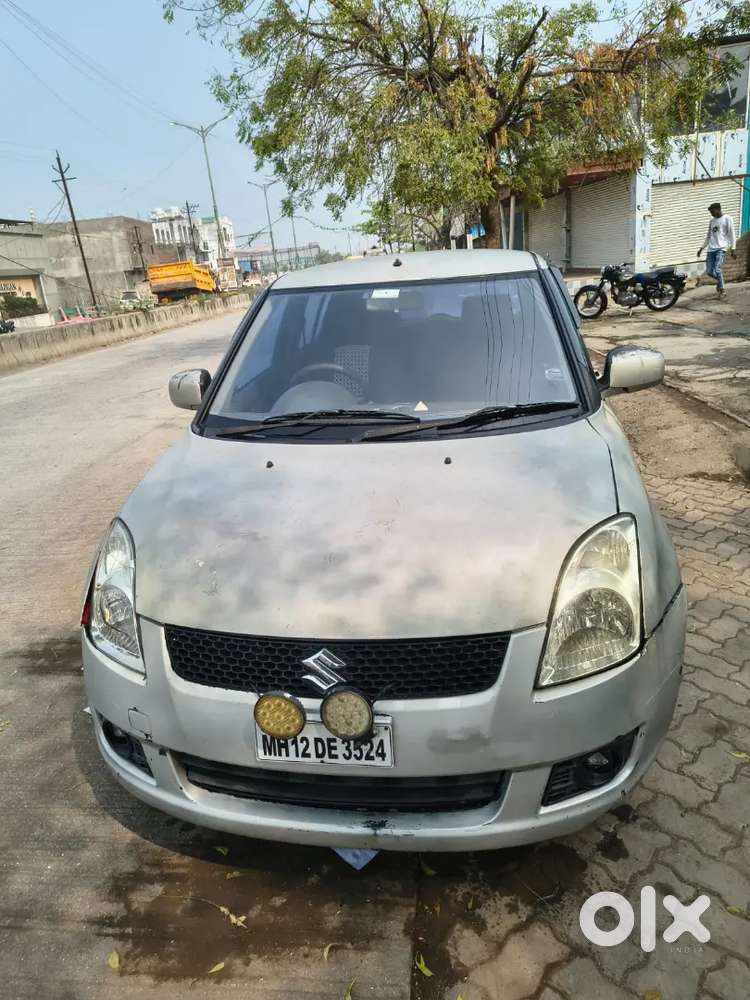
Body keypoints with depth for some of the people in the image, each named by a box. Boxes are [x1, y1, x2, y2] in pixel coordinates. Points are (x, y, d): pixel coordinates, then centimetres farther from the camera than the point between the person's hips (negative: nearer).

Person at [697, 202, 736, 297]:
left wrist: (732, 249, -8)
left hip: (721, 248, -6)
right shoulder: (712, 221, 20)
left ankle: (722, 290, -9)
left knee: (717, 270, -20)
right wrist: (702, 248, 18)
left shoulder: (727, 219, 3)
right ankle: (719, 281, 27)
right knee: (709, 271, -2)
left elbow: (731, 235, -1)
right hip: (711, 249, 6)